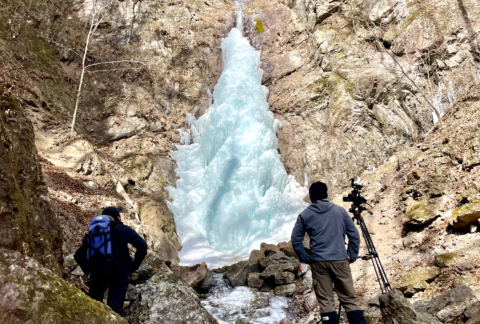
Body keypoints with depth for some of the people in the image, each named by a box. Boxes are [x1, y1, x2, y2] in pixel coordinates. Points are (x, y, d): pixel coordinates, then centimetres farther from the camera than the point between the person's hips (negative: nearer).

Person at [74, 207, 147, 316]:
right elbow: (142, 245, -11)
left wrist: (89, 270, 14)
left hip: (98, 275, 4)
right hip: (119, 275, -4)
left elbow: (79, 255, 15)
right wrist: (134, 266, -3)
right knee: (115, 309, -7)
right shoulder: (123, 230, 2)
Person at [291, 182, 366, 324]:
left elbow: (295, 240, 1)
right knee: (349, 299, 9)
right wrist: (352, 256, 9)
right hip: (340, 260, 1)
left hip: (318, 262, 0)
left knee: (325, 301, 7)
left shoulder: (304, 215, 4)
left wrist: (305, 258, 8)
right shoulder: (340, 210, 5)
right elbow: (354, 235, 3)